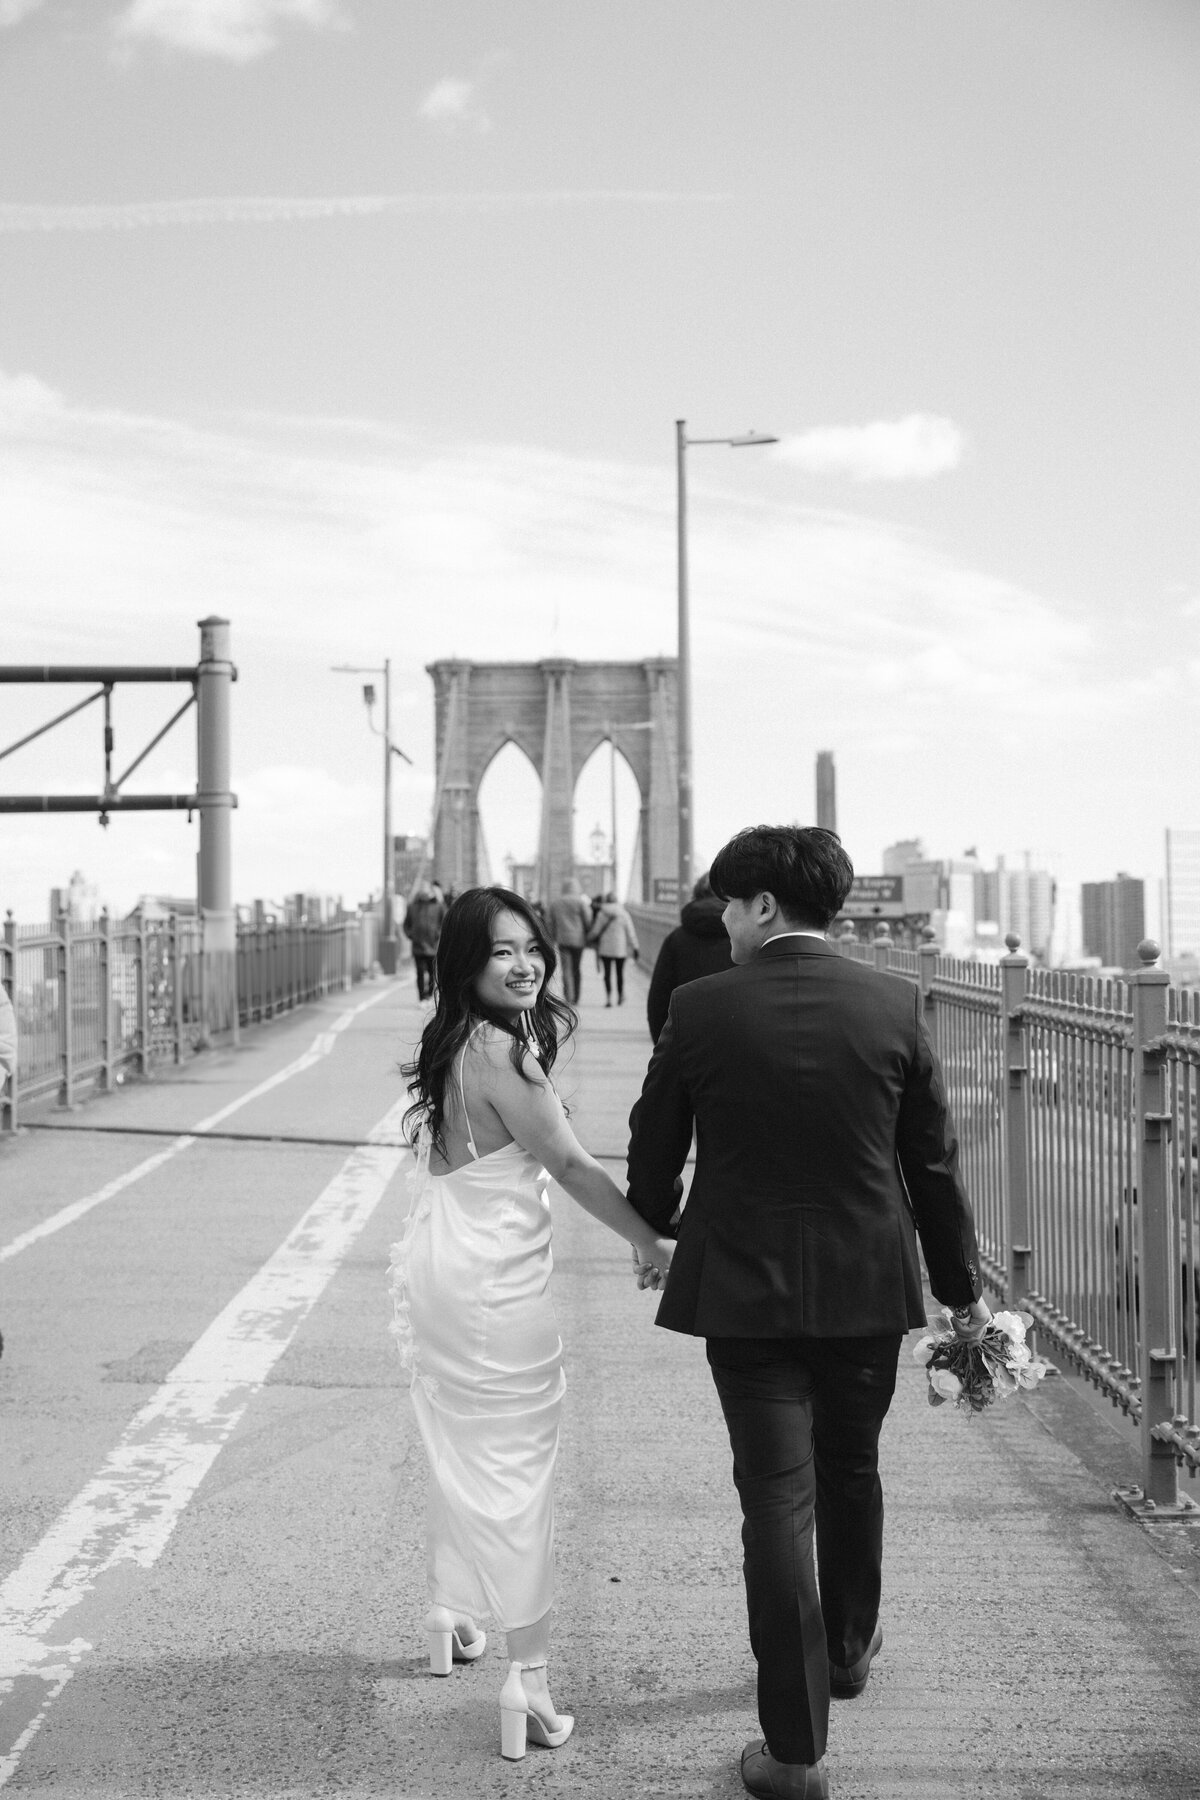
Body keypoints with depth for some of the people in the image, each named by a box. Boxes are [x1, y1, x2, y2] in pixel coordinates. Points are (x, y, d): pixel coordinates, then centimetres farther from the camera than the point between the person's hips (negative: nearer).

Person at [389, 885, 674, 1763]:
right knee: (517, 1470, -1)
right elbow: (573, 1167, -18)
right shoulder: (501, 1049, -18)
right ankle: (529, 1674, 4)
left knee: (460, 1453, 23)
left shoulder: (448, 1044, 8)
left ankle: (451, 1616, 40)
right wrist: (657, 1245, -11)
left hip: (433, 1268, 9)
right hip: (494, 1285, -9)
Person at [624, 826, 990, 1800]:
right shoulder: (894, 1004, -6)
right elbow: (933, 1159, 0)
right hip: (868, 1287, 3)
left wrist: (655, 1230, 22)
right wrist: (961, 1284, 11)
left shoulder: (702, 1008, -10)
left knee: (777, 1501, 3)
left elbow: (653, 1145, 1)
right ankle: (848, 1646, 46)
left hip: (745, 1290, -2)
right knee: (851, 1473, 23)